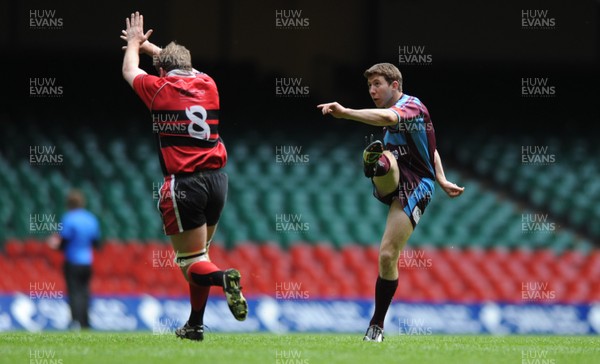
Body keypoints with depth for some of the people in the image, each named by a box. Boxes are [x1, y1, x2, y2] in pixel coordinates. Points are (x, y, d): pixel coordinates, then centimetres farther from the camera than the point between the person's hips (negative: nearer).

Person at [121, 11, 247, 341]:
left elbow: (130, 70, 20)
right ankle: (195, 325, 23)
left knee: (191, 264, -3)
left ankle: (223, 278, -34)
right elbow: (181, 67, 34)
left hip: (183, 184, -5)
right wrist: (148, 46, 47)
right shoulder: (207, 84, 10)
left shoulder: (159, 89, -2)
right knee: (199, 254, 20)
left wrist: (134, 43, 40)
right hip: (216, 178, 5)